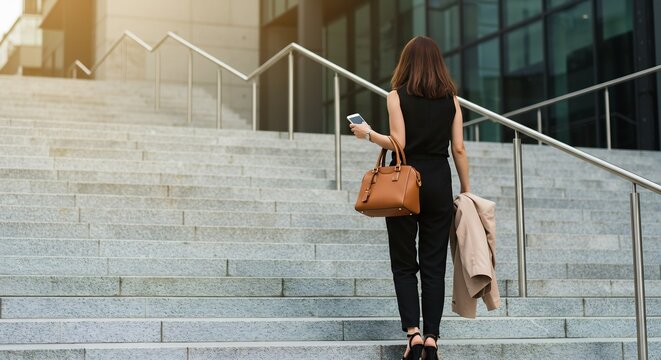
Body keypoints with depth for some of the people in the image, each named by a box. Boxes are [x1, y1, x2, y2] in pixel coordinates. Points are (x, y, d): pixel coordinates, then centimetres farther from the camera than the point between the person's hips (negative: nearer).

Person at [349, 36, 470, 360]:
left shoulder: (398, 96, -3)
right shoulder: (451, 98, 6)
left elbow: (398, 143, -11)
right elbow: (459, 149, 3)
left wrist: (368, 133, 6)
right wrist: (466, 191, 11)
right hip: (439, 184, 2)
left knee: (404, 264, 6)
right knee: (434, 265, 6)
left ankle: (413, 331, -7)